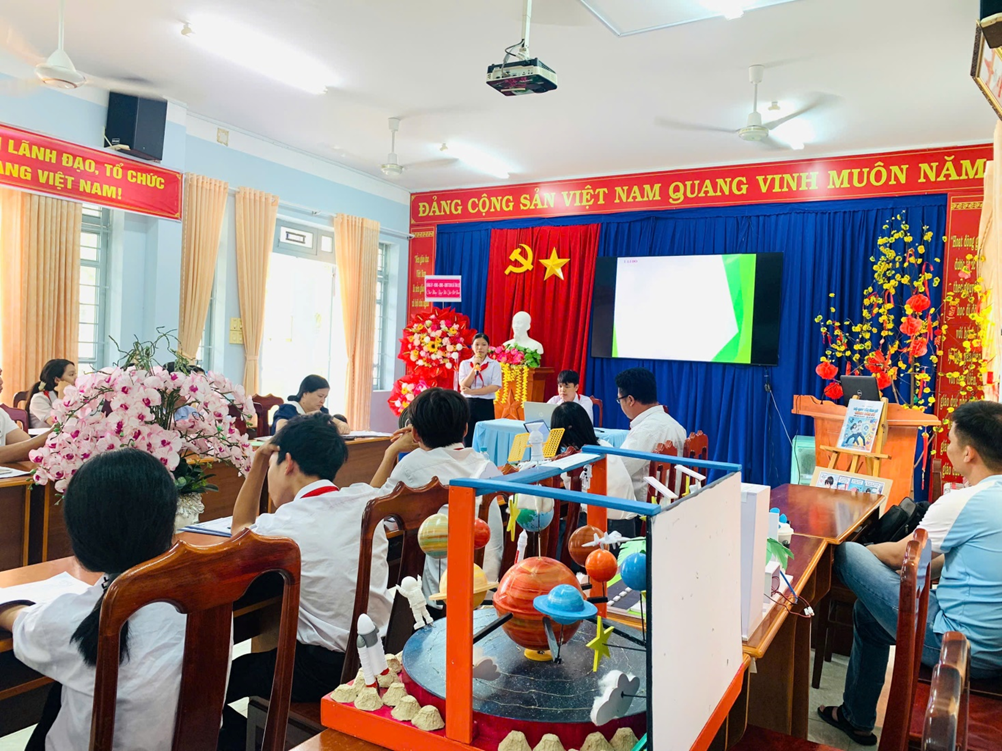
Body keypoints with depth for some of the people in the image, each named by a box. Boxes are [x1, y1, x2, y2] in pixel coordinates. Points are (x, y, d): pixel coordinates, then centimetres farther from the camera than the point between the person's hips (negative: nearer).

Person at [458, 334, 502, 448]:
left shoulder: (494, 365, 1)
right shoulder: (464, 364, 7)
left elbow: (495, 387, -10)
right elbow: (463, 386, -4)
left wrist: (472, 391, -14)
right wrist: (475, 368, -11)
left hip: (486, 405, -1)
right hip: (468, 404, 2)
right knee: (468, 442, 3)